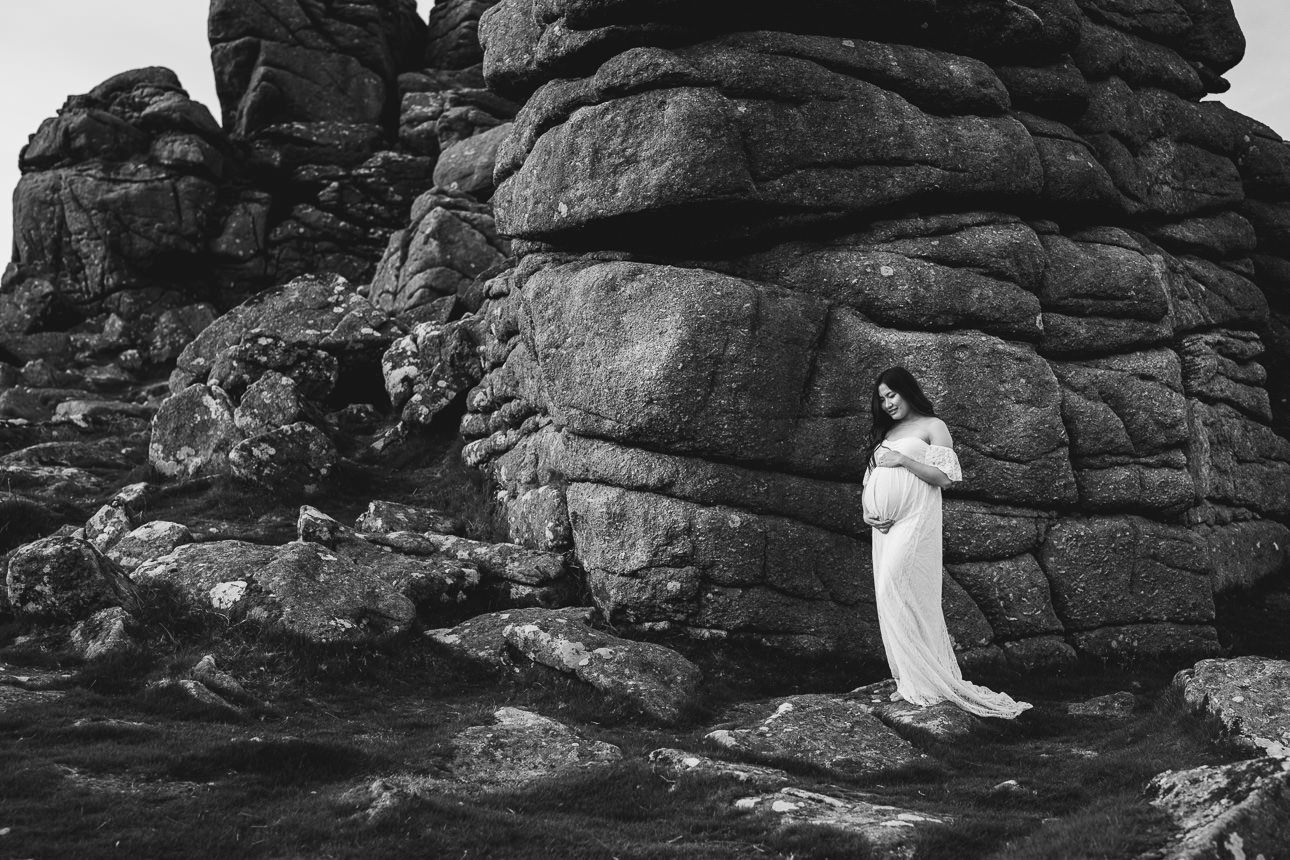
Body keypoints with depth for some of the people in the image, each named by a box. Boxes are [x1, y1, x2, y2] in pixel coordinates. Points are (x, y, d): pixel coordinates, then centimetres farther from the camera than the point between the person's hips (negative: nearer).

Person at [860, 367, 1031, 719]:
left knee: (898, 591, -17)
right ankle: (909, 680, 5)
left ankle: (922, 682, -12)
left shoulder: (932, 426, 2)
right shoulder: (884, 432, 22)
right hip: (885, 525, 7)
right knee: (889, 595, 2)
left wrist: (903, 459, -12)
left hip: (914, 520, -7)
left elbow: (945, 477, -7)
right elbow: (869, 479, 23)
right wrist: (866, 511, 5)